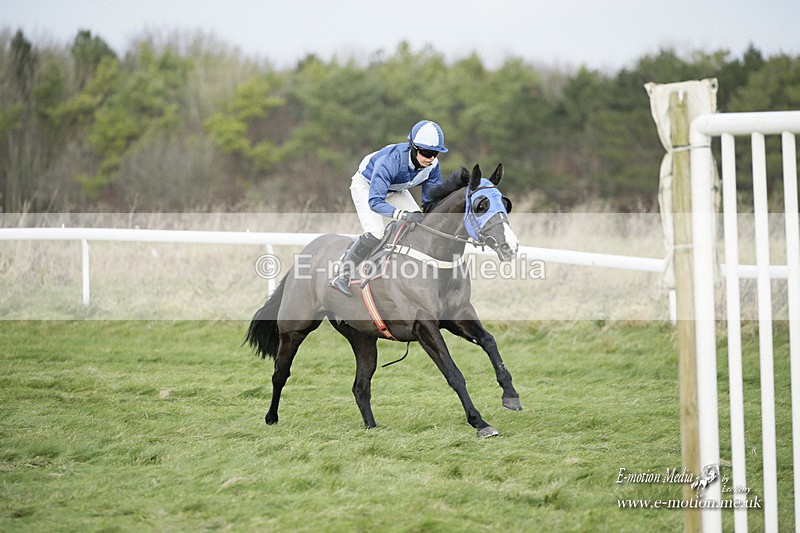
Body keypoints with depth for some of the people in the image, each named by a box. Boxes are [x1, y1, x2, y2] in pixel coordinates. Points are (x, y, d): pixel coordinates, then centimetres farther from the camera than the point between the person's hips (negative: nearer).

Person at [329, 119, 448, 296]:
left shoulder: (432, 165, -24)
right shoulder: (390, 161, -43)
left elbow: (431, 199, -10)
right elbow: (375, 202, -46)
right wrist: (403, 215, -58)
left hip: (395, 190, 6)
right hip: (366, 186, -6)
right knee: (376, 233, -24)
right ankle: (343, 275, -15)